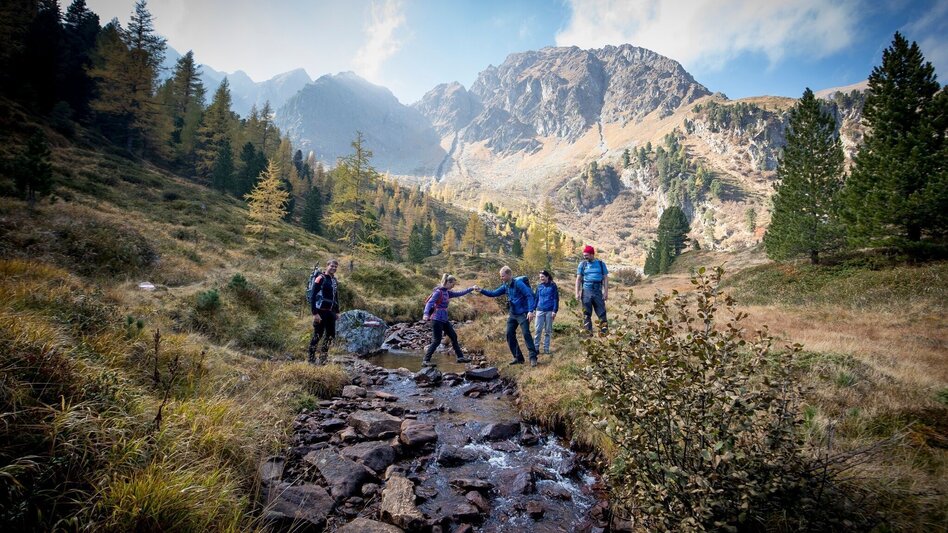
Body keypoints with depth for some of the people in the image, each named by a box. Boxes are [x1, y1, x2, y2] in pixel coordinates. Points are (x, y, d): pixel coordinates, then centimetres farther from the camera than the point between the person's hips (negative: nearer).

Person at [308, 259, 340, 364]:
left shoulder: (335, 281, 14)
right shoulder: (320, 279, -10)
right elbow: (313, 297, -15)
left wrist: (337, 311, 17)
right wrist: (315, 313, -20)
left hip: (331, 313, 8)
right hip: (321, 312, -8)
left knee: (330, 336, 9)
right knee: (317, 336, -4)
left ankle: (322, 359, 19)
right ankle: (311, 359, 6)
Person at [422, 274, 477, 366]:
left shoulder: (447, 292, 11)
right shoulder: (438, 292, -14)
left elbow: (459, 293, 18)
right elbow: (429, 303, -23)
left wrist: (471, 288, 15)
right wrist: (426, 314, -39)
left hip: (444, 320, 9)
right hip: (437, 320, -9)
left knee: (454, 337, 12)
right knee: (437, 340, -7)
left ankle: (460, 357, 22)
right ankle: (426, 360, 0)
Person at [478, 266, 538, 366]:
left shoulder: (518, 283, -16)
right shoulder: (505, 286, 7)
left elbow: (529, 296, -21)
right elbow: (494, 293, 12)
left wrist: (530, 311, -28)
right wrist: (481, 291, 0)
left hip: (522, 314, -8)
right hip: (512, 314, 8)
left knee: (526, 334, -12)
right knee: (510, 335, 5)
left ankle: (533, 357, -6)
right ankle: (518, 357, 12)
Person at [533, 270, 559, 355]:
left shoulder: (553, 286, -3)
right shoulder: (539, 286, 5)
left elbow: (556, 299, -3)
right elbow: (536, 298, 11)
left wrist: (554, 311, -9)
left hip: (549, 311, -2)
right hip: (540, 310, 2)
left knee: (548, 331, 7)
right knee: (538, 330, -2)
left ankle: (546, 348, 15)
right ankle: (535, 348, 3)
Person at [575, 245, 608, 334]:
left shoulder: (601, 264, 7)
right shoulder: (582, 264, 7)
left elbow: (605, 278, 7)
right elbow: (578, 279, 6)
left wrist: (606, 292, -1)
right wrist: (577, 293, -2)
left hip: (598, 291, 0)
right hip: (586, 291, 0)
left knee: (601, 312, -1)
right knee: (586, 313, 2)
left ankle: (605, 331, 2)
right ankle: (588, 331, 8)